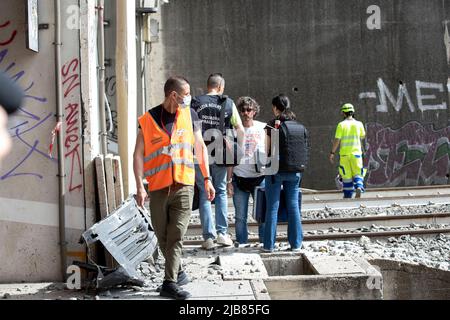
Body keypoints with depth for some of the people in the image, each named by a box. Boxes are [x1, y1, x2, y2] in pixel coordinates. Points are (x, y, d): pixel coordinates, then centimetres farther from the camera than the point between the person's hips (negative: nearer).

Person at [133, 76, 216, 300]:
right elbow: (138, 154, -2)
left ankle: (170, 283, -8)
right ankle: (178, 273, 29)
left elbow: (200, 148, 14)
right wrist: (140, 187, -9)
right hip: (158, 187, 0)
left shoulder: (189, 115, 6)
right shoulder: (149, 119, -2)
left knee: (176, 235, -8)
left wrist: (207, 179, 10)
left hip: (183, 186, 0)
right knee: (162, 237, 10)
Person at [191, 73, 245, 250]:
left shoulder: (195, 103, 1)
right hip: (221, 155, 0)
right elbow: (240, 130, 0)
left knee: (204, 195, 7)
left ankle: (209, 237, 5)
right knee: (221, 191, 16)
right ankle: (222, 233, 10)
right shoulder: (228, 103, 2)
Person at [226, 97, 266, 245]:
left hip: (260, 178, 0)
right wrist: (229, 180, 0)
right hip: (240, 178, 0)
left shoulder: (263, 128, 4)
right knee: (240, 216, 2)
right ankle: (241, 244, 11)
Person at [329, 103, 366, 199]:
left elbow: (337, 140, -8)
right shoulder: (359, 124, 1)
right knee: (357, 174, 5)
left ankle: (348, 195, 14)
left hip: (344, 153, -1)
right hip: (356, 152, 1)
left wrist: (332, 153, -1)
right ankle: (359, 188, -21)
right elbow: (363, 137, 16)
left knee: (346, 175, 8)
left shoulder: (341, 125, -6)